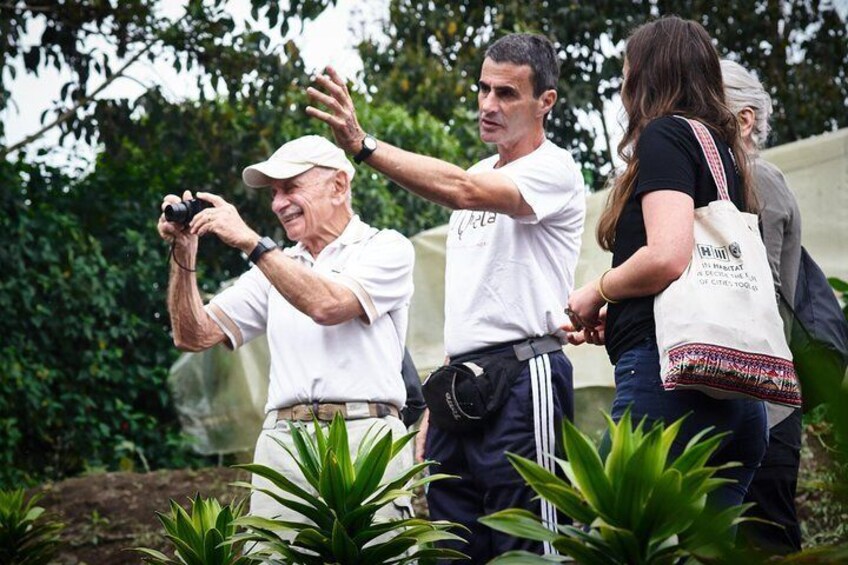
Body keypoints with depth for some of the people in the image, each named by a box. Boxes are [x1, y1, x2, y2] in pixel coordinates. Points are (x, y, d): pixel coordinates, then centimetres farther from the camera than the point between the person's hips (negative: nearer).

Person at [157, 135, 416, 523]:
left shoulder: (385, 248, 7)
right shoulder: (277, 266, 23)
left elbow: (326, 306, -12)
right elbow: (194, 335, 17)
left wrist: (251, 242, -11)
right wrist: (184, 253, 5)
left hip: (363, 437, -4)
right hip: (282, 443, 4)